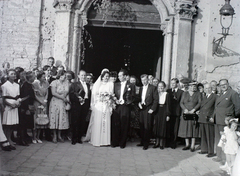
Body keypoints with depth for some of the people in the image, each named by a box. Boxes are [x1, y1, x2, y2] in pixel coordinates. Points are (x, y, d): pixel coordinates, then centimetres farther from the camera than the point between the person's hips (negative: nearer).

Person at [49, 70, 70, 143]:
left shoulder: (66, 82, 2)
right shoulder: (54, 82, -10)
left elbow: (66, 92, 5)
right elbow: (54, 93, -16)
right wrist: (63, 98, -16)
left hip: (63, 103, 4)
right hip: (55, 103, -4)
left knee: (62, 119, 5)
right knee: (54, 118, 1)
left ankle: (59, 136, 15)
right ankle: (54, 136, 10)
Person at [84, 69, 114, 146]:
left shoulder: (110, 84, 11)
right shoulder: (97, 84, 11)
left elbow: (112, 95, 9)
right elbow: (94, 95, 9)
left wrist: (109, 96, -8)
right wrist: (100, 97, -4)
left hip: (107, 106, 1)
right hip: (98, 106, 0)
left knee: (106, 122, -2)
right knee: (97, 122, -4)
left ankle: (105, 140, 2)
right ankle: (96, 140, 2)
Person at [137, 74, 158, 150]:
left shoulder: (153, 88, -3)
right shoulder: (141, 88, 17)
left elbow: (156, 99, -7)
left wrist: (152, 109, -11)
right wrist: (139, 103, -1)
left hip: (148, 109, -5)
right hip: (141, 109, 6)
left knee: (147, 127, -4)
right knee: (142, 126, 7)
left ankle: (146, 144, 3)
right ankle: (142, 142, 17)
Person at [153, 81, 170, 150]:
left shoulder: (166, 94, -2)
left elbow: (168, 105, -4)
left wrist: (168, 114, -8)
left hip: (163, 111, -4)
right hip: (157, 111, 4)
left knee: (163, 127, -1)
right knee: (157, 126, 5)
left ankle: (161, 143, 7)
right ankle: (157, 142, 14)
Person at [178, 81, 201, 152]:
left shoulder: (198, 94, 7)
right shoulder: (184, 93, 11)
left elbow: (199, 103, -2)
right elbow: (181, 103, 5)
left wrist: (193, 110, -15)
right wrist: (185, 109, -11)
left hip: (194, 114, -2)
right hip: (185, 114, 2)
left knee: (193, 129, -2)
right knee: (185, 129, 2)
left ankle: (192, 146, 2)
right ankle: (187, 145, 12)